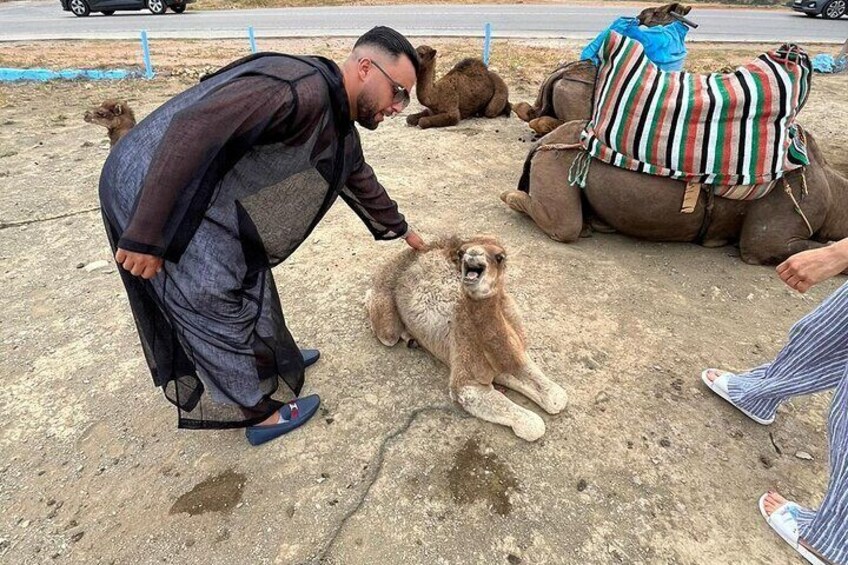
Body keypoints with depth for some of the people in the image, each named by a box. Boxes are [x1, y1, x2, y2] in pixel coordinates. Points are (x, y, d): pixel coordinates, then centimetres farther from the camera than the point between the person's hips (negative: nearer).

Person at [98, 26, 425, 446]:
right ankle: (260, 415, 21)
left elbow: (361, 181, 25)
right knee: (219, 310, 2)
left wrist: (400, 229, 38)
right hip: (150, 190, -9)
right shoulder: (303, 89, -25)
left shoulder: (340, 129, 8)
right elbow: (193, 127, -31)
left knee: (249, 282, 21)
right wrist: (145, 234, -29)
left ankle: (273, 360, 46)